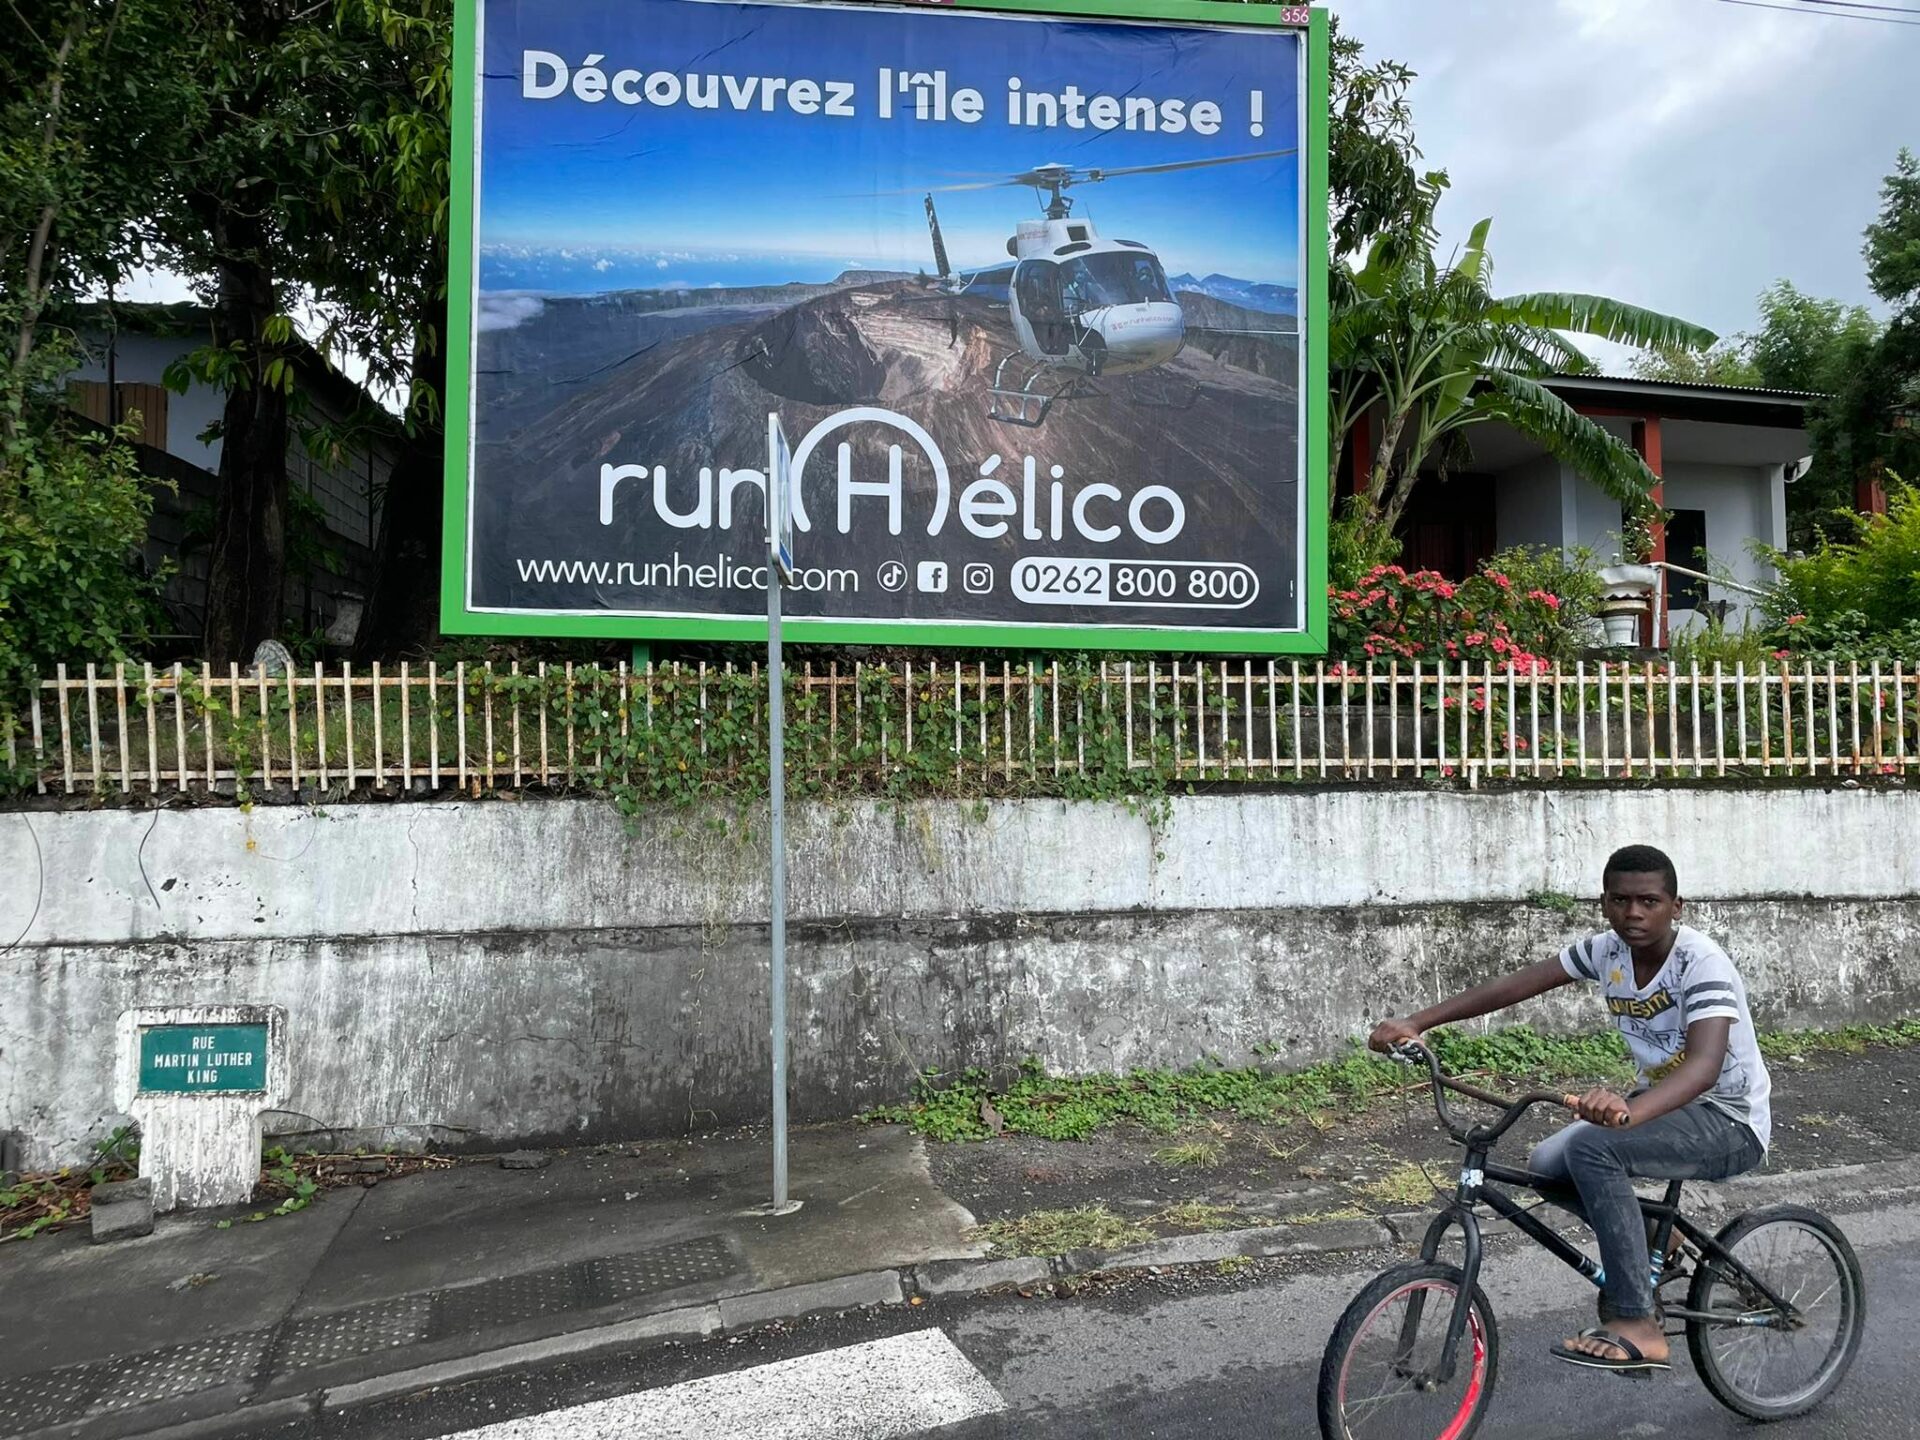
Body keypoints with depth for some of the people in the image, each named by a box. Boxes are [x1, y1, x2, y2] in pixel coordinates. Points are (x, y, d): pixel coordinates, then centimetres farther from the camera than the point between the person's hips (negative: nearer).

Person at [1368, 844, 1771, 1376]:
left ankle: (1637, 1328, -23)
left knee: (1590, 1148, -30)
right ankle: (1643, 1238, 18)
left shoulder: (1702, 962, -25)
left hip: (1729, 1120, -7)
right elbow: (1515, 985, -8)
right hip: (1661, 1100, 7)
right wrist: (1415, 1023, -18)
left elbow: (1705, 1063, -41)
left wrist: (1629, 1112, -60)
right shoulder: (1608, 950, -6)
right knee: (1547, 1167, -10)